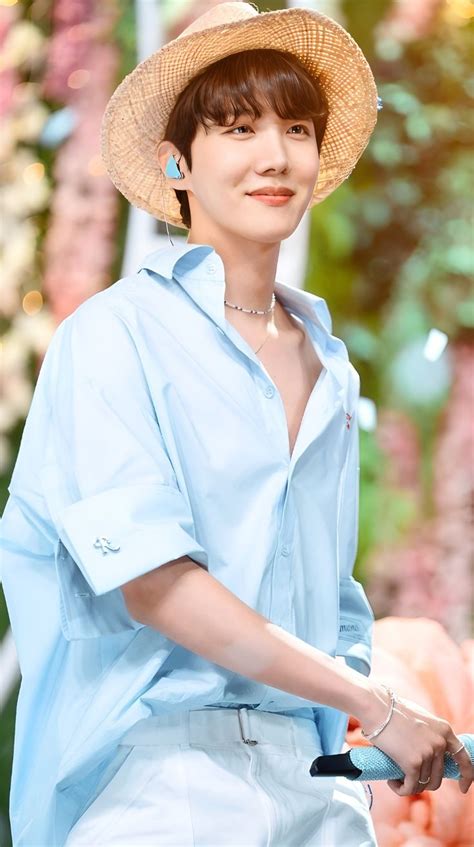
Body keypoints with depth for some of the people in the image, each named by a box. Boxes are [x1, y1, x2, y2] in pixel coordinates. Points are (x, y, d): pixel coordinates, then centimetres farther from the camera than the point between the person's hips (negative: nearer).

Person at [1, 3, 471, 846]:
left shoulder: (328, 370, 15)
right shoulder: (114, 334, -3)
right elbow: (151, 582, -12)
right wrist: (378, 709, -11)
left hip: (303, 767, 5)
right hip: (159, 755, -5)